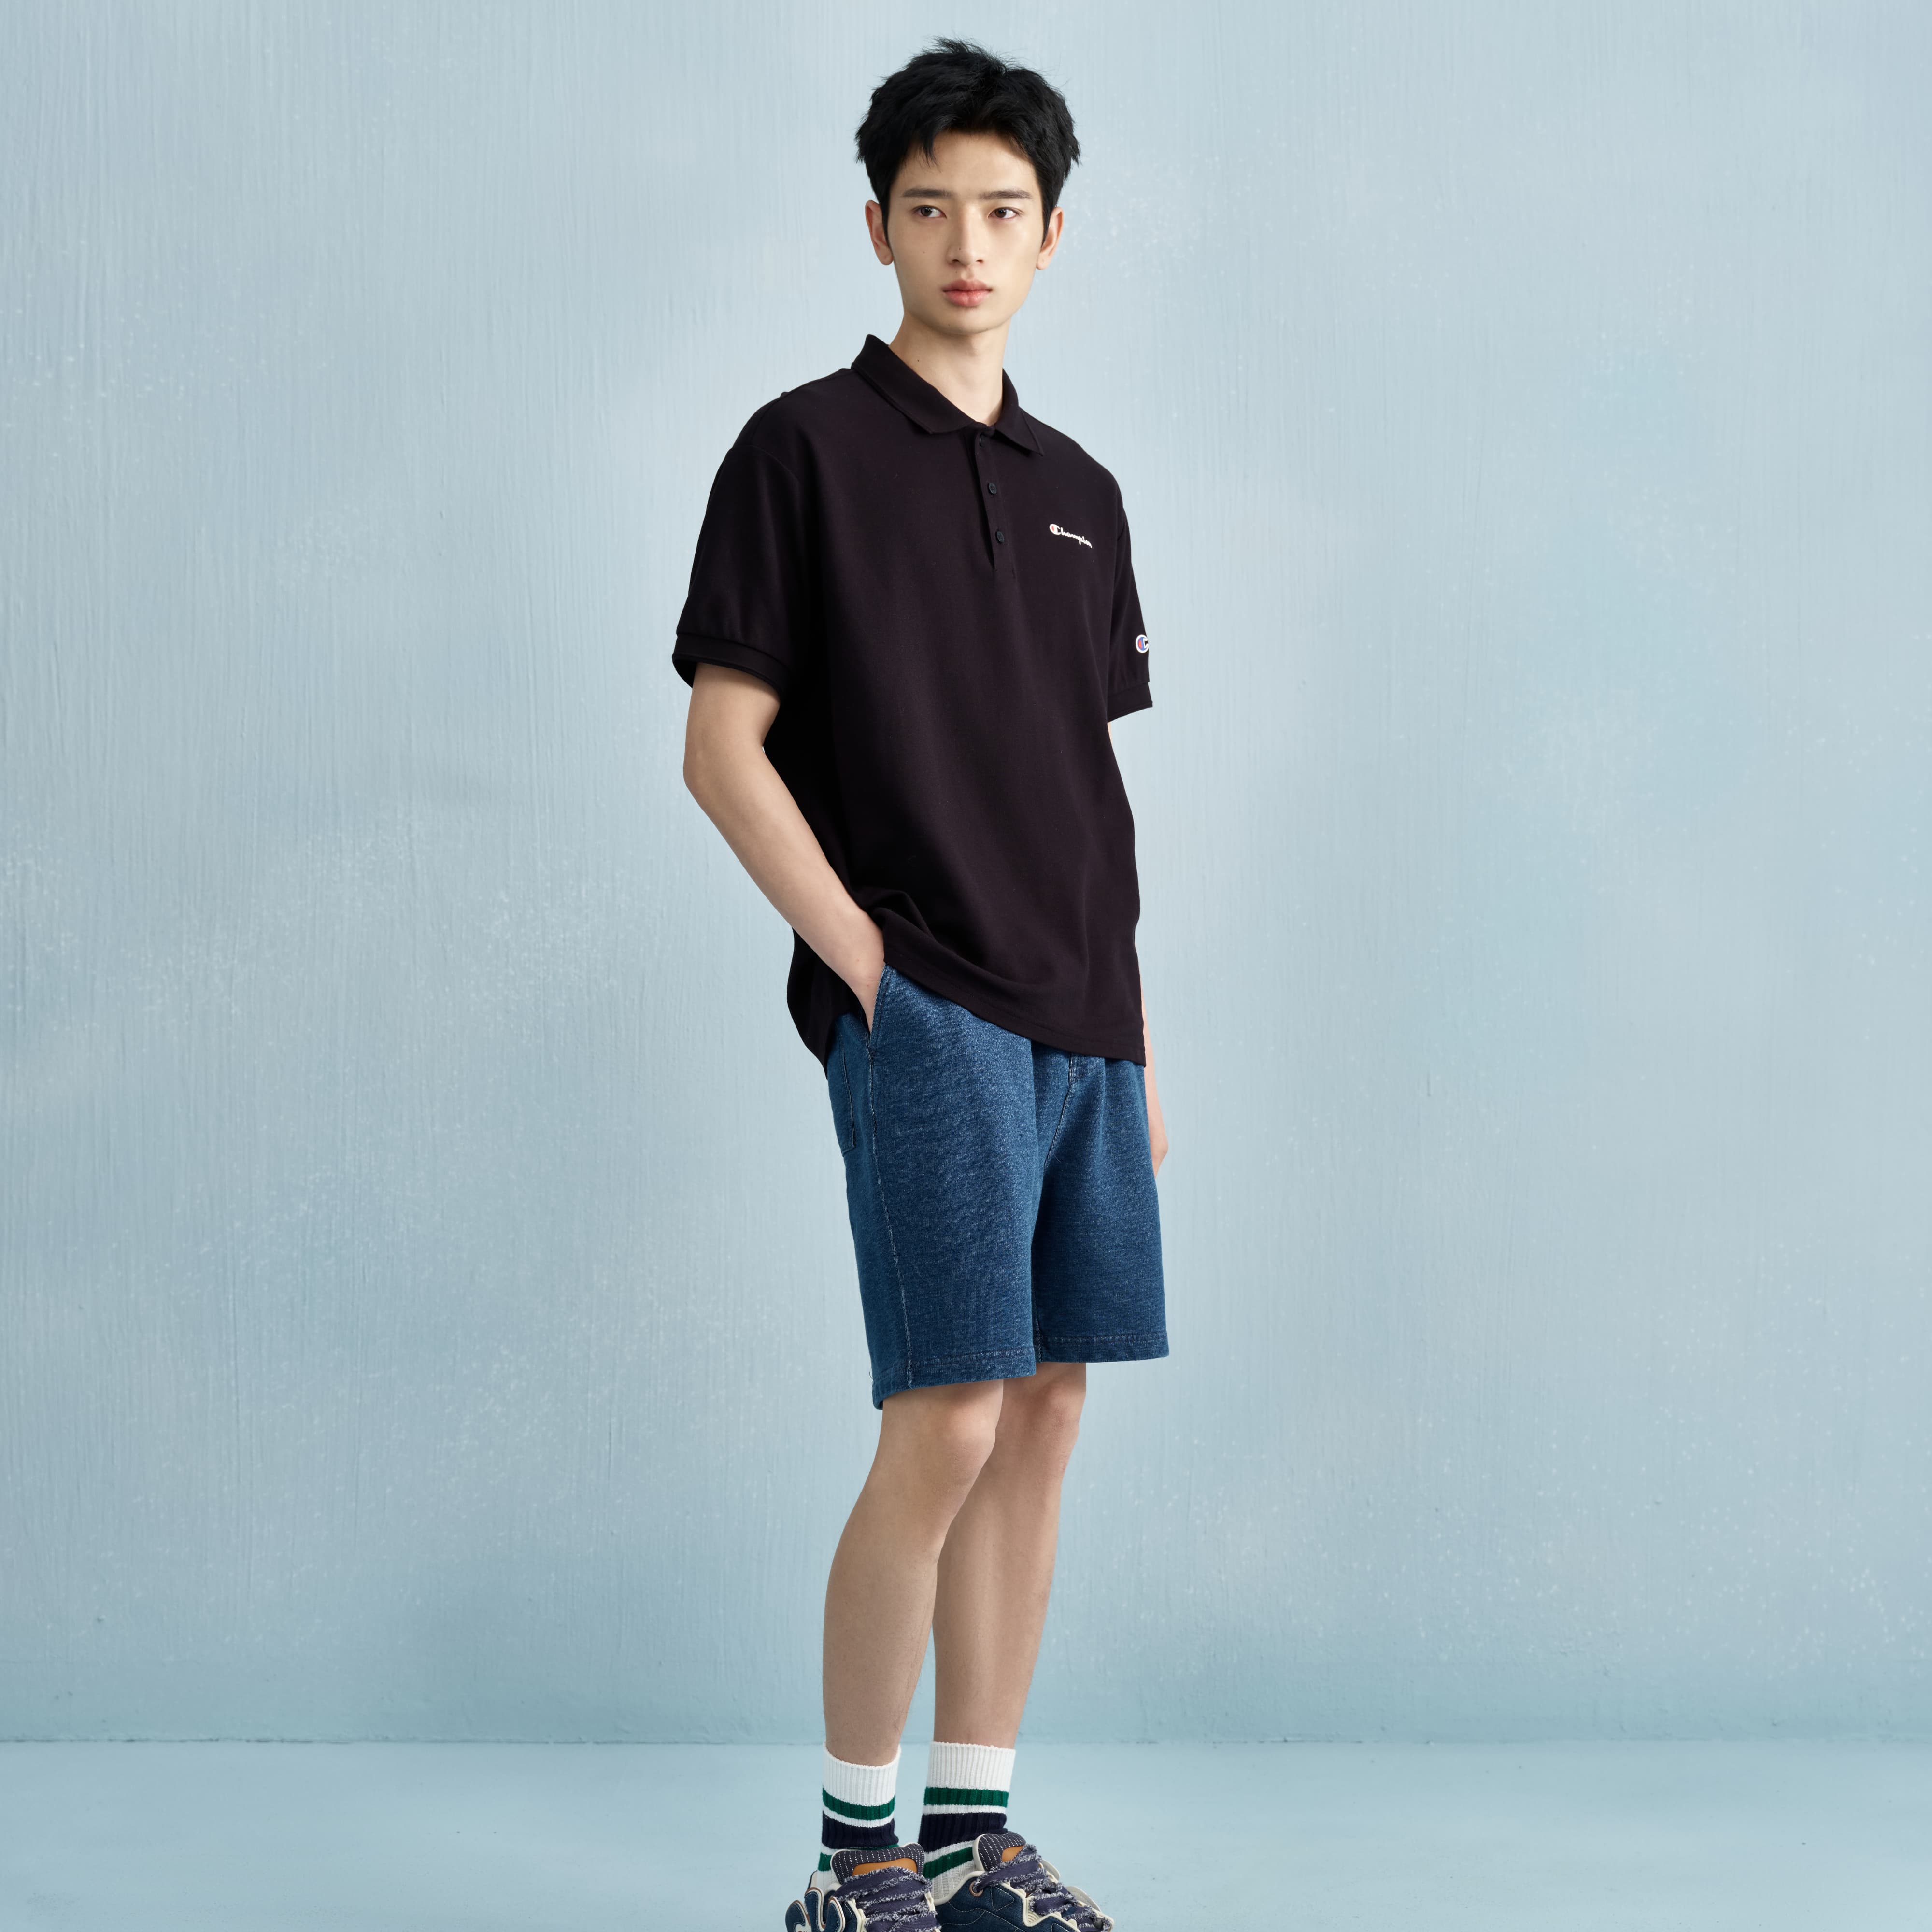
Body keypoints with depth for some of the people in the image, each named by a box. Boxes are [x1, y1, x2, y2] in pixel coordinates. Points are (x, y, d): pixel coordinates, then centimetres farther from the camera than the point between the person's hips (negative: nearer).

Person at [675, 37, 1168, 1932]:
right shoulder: (805, 449, -2)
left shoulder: (1078, 490, 16)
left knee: (1043, 1414, 7)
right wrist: (867, 963, -12)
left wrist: (1135, 1024, 14)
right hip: (922, 1014, -6)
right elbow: (722, 749, -5)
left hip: (1079, 1020, 7)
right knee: (945, 1426, -11)